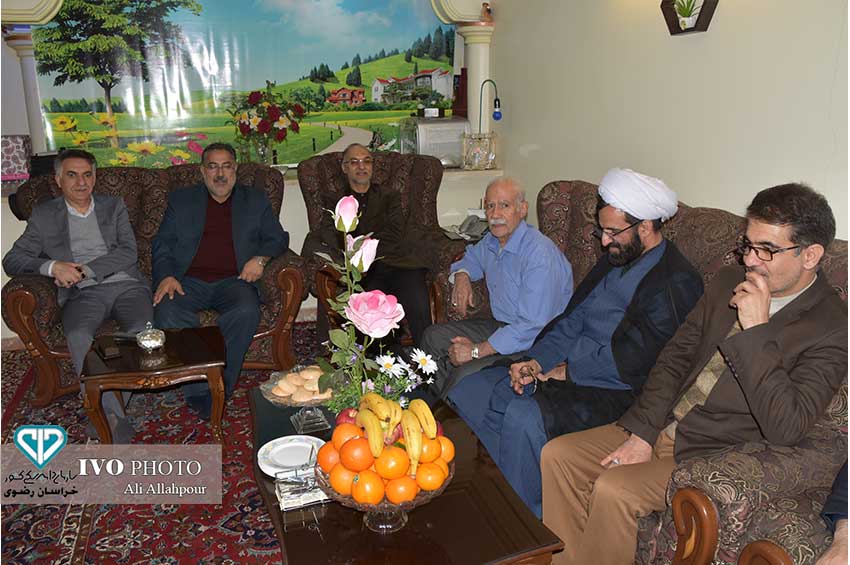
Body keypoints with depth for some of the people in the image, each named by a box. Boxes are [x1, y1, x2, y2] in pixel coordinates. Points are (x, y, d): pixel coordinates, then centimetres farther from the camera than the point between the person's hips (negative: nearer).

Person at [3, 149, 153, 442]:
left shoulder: (113, 206, 18)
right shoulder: (44, 215, 17)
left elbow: (129, 252, 5)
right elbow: (12, 259, 11)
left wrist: (86, 270, -9)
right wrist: (52, 266, -10)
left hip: (126, 284, 0)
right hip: (83, 294, 0)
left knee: (142, 331, -32)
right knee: (78, 336, -34)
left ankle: (107, 416, -22)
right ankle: (114, 418, -30)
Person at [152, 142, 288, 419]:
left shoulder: (255, 200, 19)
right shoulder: (181, 199, 19)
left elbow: (278, 238, 15)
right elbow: (162, 243, 13)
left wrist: (260, 258, -7)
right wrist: (166, 276, -7)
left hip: (232, 281, -1)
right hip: (189, 281, 1)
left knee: (247, 311, -34)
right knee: (167, 311, -32)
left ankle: (209, 389, -23)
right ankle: (201, 390, -23)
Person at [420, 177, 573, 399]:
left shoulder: (540, 254, -25)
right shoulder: (492, 241, 4)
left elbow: (533, 327, -30)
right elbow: (472, 256, 31)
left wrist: (477, 350, -26)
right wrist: (462, 275, 5)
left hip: (534, 344, -9)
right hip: (500, 326, 9)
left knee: (467, 374, -29)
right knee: (434, 336, 4)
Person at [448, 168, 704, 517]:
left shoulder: (678, 282, -14)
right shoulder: (615, 260, 14)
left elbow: (631, 359, -20)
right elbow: (572, 320, 11)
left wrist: (568, 370, -11)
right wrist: (537, 360, -4)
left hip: (616, 392, -9)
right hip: (570, 369, 9)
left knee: (524, 416, -32)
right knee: (467, 391, -1)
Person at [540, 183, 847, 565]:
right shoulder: (728, 282, 6)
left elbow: (785, 430, -24)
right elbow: (675, 357, 7)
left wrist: (756, 330, -27)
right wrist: (641, 432, -4)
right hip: (658, 429, 7)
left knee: (612, 490, -26)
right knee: (557, 454, -6)